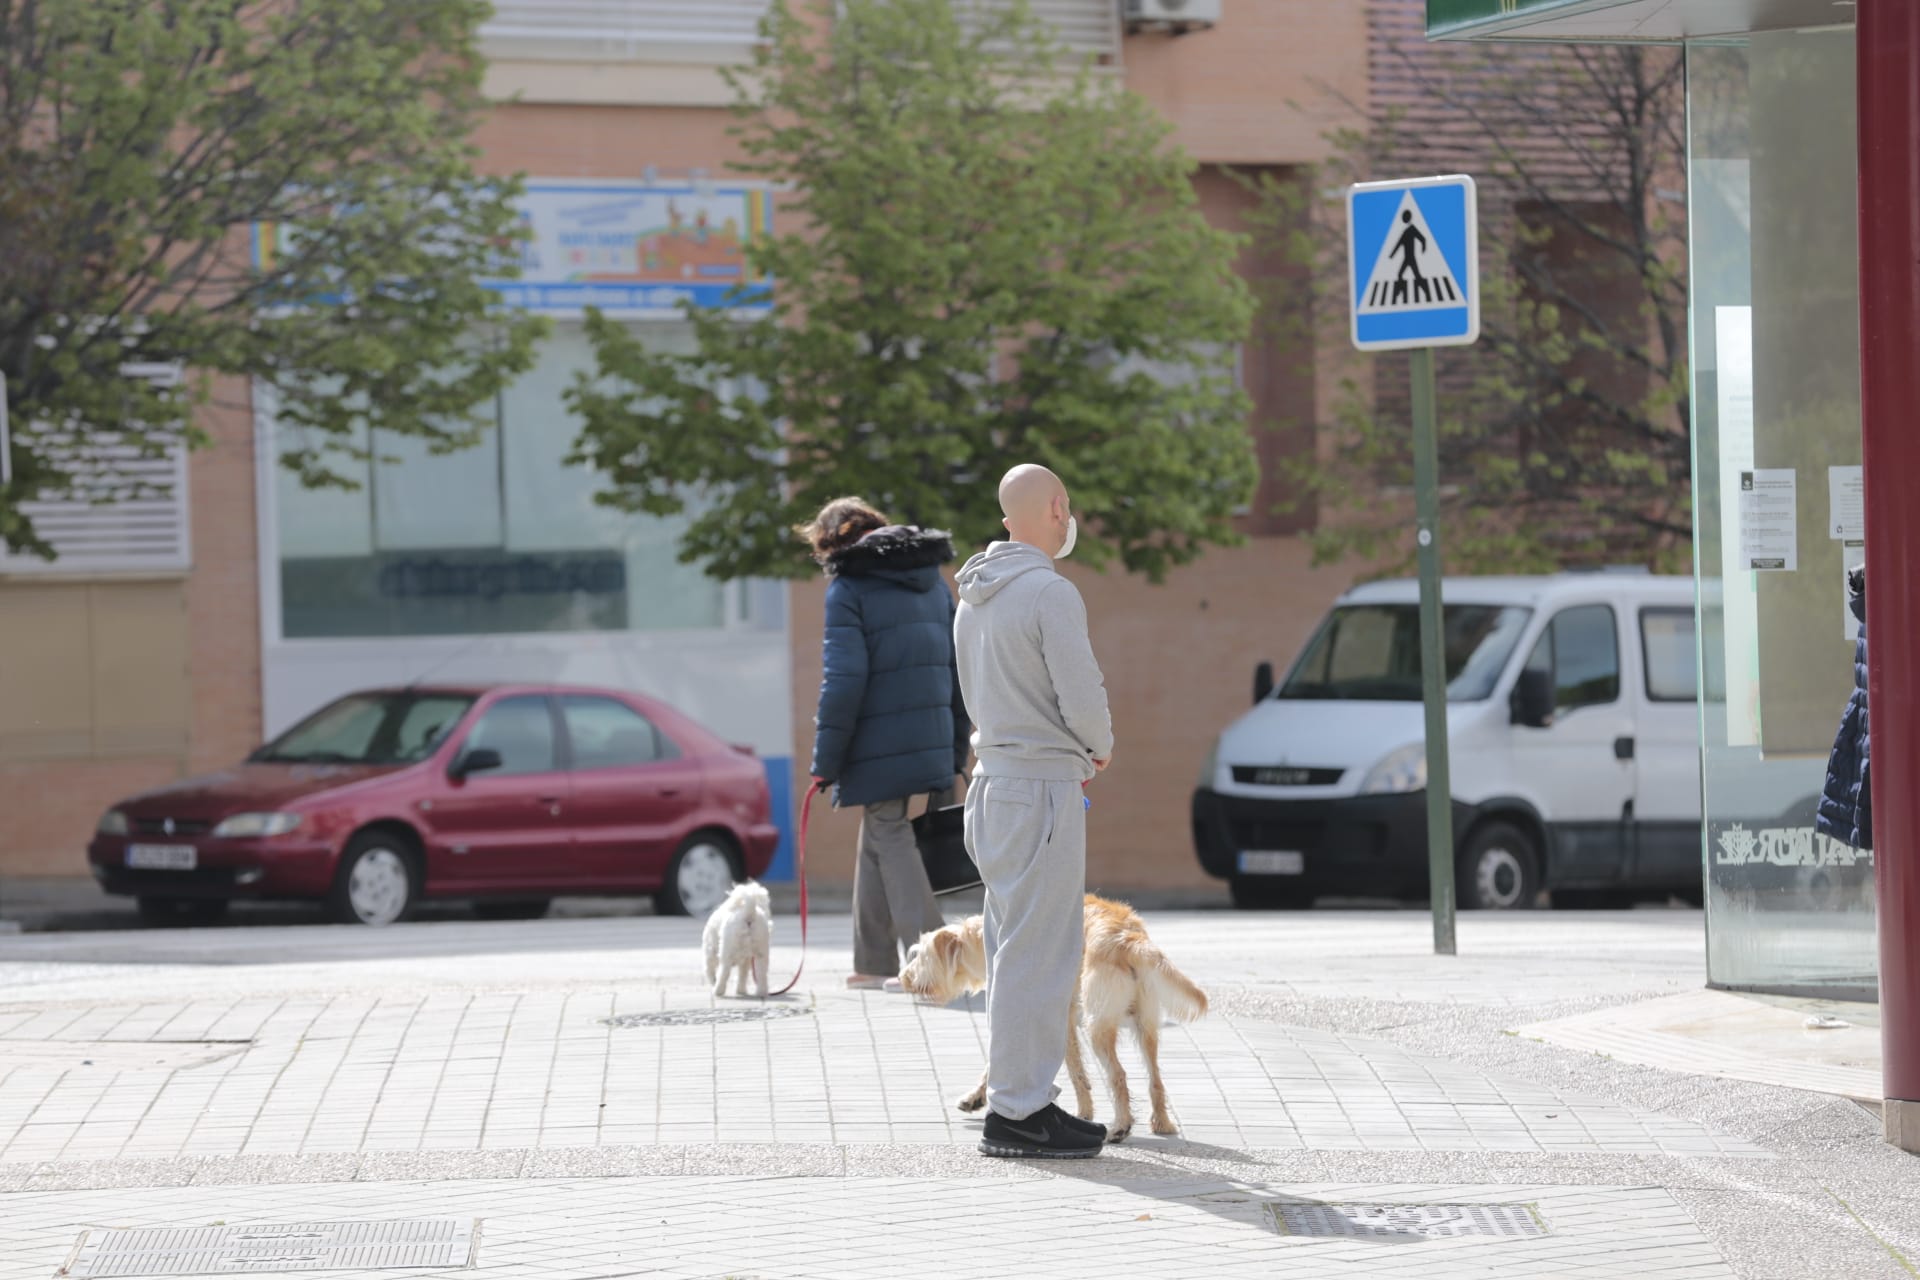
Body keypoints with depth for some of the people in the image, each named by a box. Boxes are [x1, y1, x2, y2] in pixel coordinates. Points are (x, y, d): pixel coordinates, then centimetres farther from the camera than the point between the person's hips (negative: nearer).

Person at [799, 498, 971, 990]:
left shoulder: (849, 588, -7)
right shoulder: (933, 582, 14)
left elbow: (844, 681, -14)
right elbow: (956, 669, 15)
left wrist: (826, 761, -8)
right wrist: (955, 755, 19)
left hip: (878, 745, -7)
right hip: (931, 742, 7)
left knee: (889, 839, -1)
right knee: (877, 841, 18)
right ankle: (874, 962, 22)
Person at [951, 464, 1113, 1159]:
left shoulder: (973, 598, 13)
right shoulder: (1050, 593, -15)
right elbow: (1082, 697, -18)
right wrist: (1101, 746, 3)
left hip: (992, 781, 9)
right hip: (1043, 786, -9)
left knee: (1016, 948, 14)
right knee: (1036, 952, -7)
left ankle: (1020, 1097, 18)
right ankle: (1018, 1111, -8)